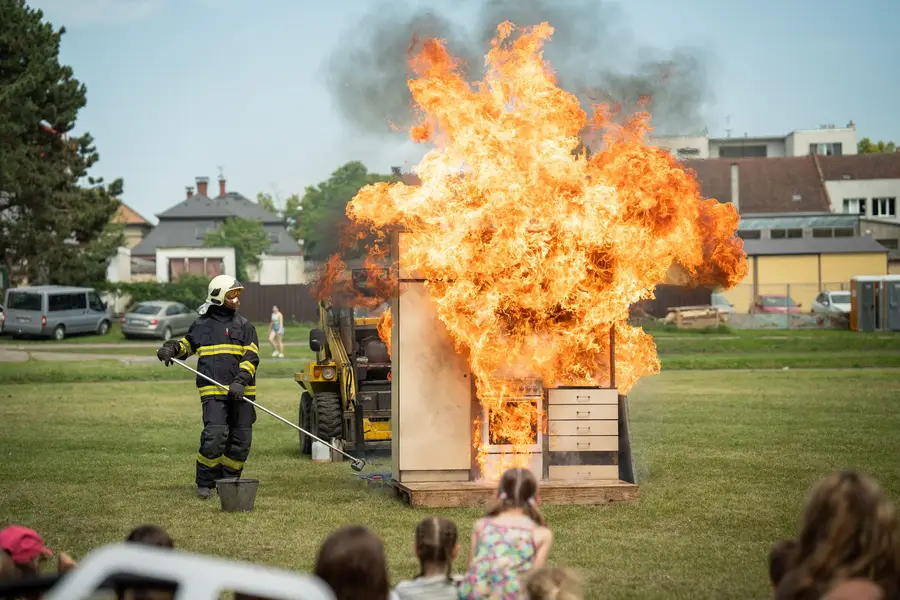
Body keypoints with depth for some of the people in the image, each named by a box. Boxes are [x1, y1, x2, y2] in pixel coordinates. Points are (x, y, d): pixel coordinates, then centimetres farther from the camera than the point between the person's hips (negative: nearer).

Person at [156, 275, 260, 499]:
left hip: (240, 392, 2)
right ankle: (204, 483, -2)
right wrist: (172, 348, 2)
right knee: (214, 436, -17)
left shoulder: (244, 325, 9)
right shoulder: (203, 324, 9)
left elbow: (251, 357, 0)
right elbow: (187, 344, 24)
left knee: (240, 441, 3)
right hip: (213, 392, -2)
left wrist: (241, 381, -15)